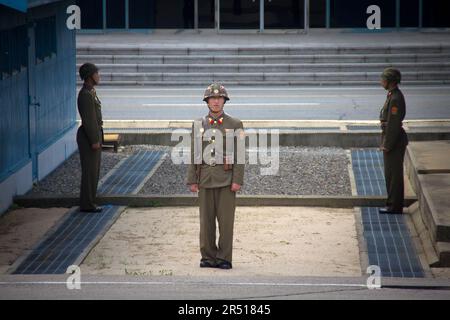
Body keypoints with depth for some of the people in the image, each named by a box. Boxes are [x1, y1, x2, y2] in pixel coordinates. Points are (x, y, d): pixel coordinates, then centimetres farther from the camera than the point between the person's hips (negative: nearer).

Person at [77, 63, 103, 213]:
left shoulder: (90, 92, 13)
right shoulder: (86, 95, -19)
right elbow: (88, 119, -22)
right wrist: (94, 141, -22)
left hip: (94, 134, 10)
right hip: (89, 136, -10)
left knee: (93, 170, 13)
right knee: (90, 171, -5)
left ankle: (88, 202, 19)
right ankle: (87, 204, 0)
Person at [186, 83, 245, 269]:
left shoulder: (235, 125, 2)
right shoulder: (198, 125, 9)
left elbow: (239, 154, -1)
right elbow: (194, 154, 9)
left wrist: (237, 180, -9)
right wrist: (192, 180, 3)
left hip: (226, 179, -2)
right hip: (205, 178, 2)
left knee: (226, 220, -2)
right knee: (206, 220, 4)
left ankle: (224, 259, 3)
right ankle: (208, 257, 12)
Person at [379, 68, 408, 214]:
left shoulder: (395, 99, -21)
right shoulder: (393, 95, 11)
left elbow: (394, 124, -23)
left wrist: (387, 146, -20)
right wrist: (386, 143, 20)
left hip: (394, 141, -10)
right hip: (392, 140, 10)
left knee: (393, 174, -3)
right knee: (391, 174, 15)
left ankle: (394, 206, 3)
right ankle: (394, 204, 22)